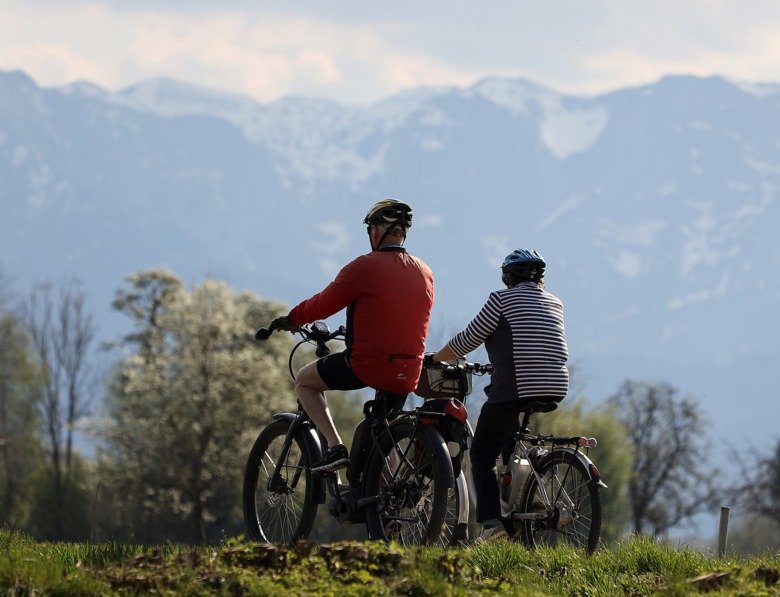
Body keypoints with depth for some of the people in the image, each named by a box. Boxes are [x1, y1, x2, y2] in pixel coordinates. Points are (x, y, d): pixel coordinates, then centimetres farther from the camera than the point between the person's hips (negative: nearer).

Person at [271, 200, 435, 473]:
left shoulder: (365, 267, -10)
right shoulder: (425, 273, 9)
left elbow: (323, 305, -5)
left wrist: (290, 319, 14)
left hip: (367, 364, -6)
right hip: (408, 376, 6)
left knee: (304, 381, 16)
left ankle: (335, 447, 0)